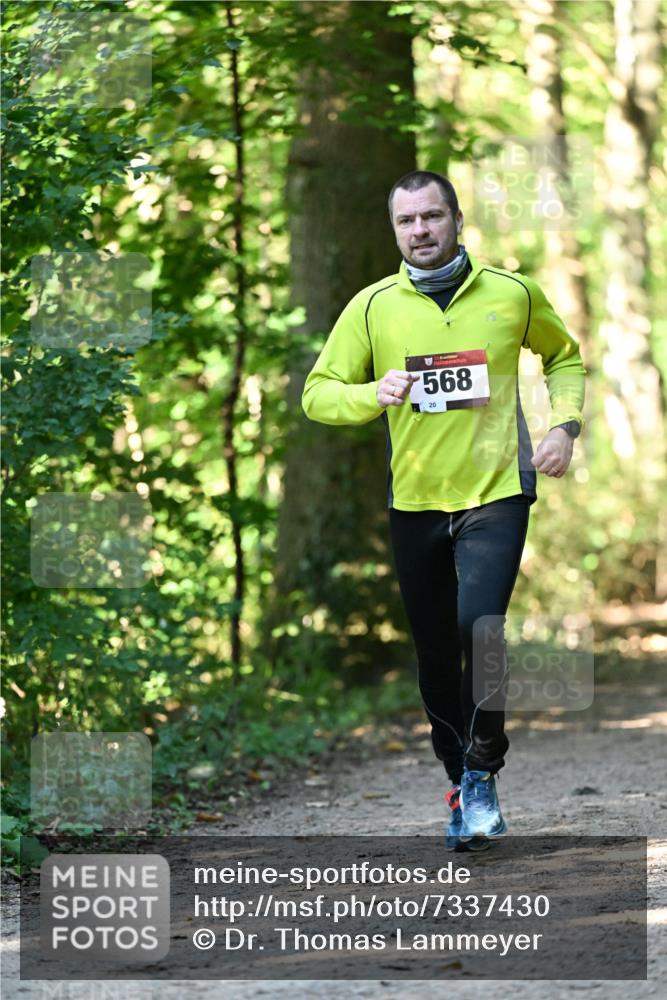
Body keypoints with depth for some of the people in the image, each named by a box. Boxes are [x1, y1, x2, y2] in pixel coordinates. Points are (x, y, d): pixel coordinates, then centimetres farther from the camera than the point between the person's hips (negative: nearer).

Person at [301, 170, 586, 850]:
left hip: (497, 492, -2)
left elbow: (564, 356, 19)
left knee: (479, 624, -21)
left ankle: (482, 775, -6)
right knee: (436, 654, 8)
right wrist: (372, 394, -17)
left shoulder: (512, 294, 1)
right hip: (414, 501, 2)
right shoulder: (372, 306, 0)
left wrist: (563, 425, 3)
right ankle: (459, 780, 26)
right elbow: (317, 394, 3)